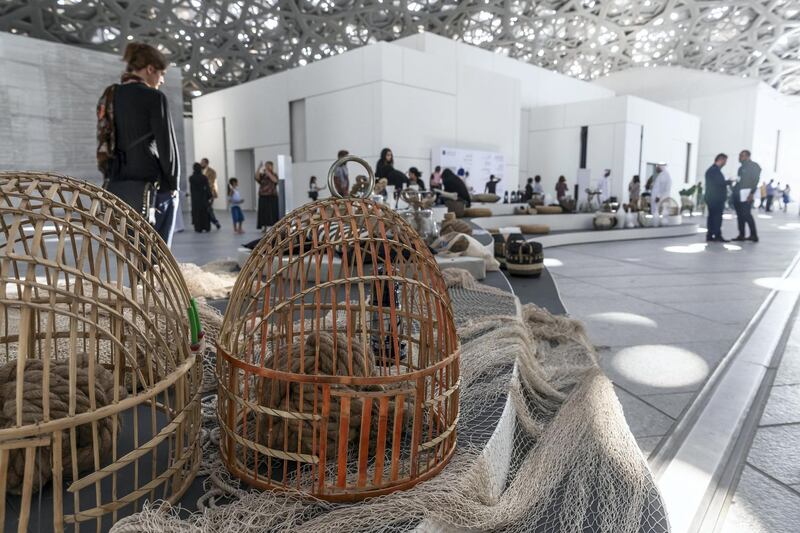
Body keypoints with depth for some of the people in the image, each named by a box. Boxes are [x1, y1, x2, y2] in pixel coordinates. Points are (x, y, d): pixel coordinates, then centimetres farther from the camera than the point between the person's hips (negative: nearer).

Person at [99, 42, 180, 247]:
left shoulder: (109, 97, 15)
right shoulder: (154, 97, -7)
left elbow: (105, 145, 15)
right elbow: (166, 145, -8)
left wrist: (115, 179, 17)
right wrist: (172, 184, 4)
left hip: (115, 187, 7)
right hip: (148, 187, -7)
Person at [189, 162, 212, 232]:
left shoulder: (191, 178, -7)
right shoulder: (204, 177, -9)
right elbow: (207, 187, -8)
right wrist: (211, 196, -2)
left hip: (195, 197, 0)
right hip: (203, 197, 0)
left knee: (196, 212, 6)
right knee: (205, 212, 10)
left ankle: (198, 228, 5)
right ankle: (207, 227, 13)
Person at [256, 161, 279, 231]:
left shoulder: (274, 175, 6)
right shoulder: (262, 175, 9)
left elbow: (275, 180, -16)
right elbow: (257, 178, -11)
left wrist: (268, 172, -18)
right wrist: (259, 169, -17)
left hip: (272, 197, -2)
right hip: (263, 197, 2)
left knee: (272, 213, -4)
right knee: (264, 213, 2)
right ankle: (265, 227, 10)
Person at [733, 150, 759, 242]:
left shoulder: (754, 166, -2)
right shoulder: (742, 167, 20)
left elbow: (755, 180, -11)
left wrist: (752, 193, -19)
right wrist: (735, 191, 12)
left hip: (746, 194, -8)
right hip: (738, 194, 8)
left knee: (747, 215, -11)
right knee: (740, 215, 7)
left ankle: (754, 235, -5)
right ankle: (741, 235, 11)